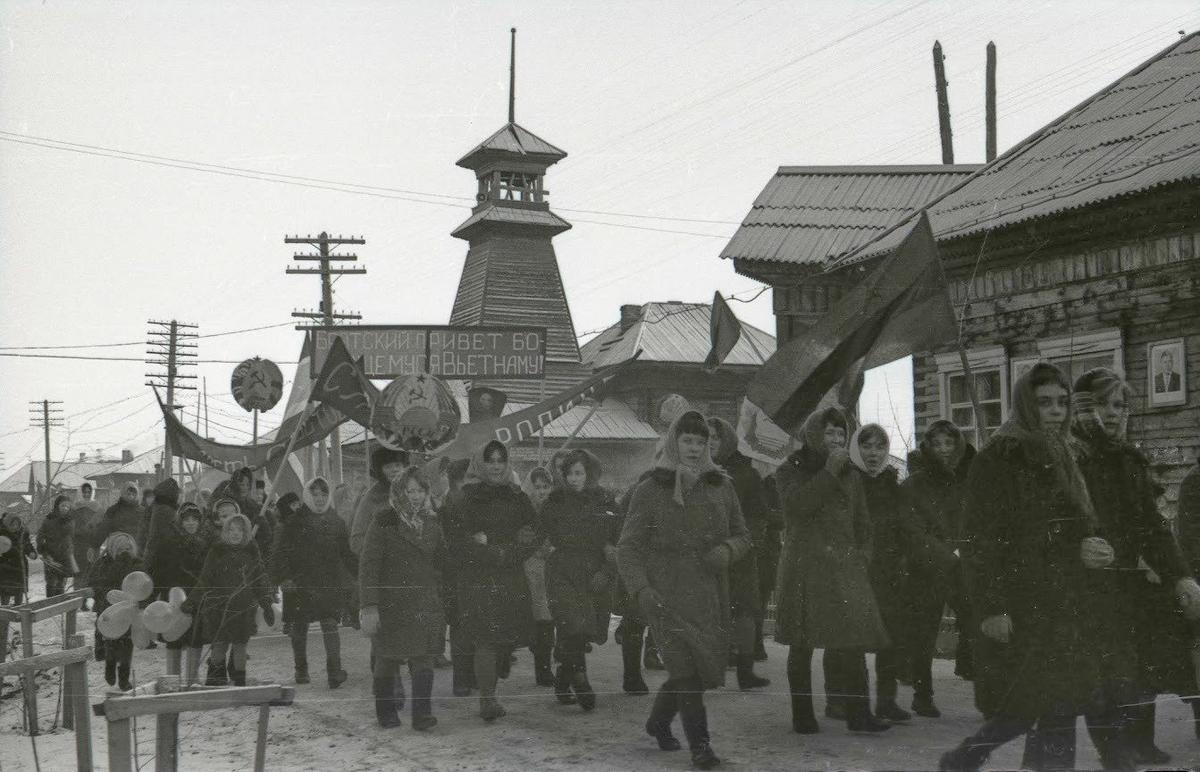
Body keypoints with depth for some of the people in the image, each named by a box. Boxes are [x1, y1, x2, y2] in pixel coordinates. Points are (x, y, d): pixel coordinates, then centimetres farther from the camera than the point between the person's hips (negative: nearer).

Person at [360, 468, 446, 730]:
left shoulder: (431, 523, 10)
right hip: (390, 604, -4)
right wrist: (369, 607, -17)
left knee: (424, 659, -5)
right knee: (387, 660, 5)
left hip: (425, 603, 4)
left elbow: (442, 559, 23)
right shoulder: (383, 522, -6)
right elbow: (368, 565, -11)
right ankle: (386, 712, 20)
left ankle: (422, 714, -4)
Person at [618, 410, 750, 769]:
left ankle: (658, 722, 34)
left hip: (711, 597, 4)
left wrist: (727, 551, -8)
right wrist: (641, 589, -16)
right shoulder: (650, 491, -1)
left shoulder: (720, 487, 10)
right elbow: (628, 547, -1)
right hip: (667, 596, -4)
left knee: (703, 667, 9)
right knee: (686, 668, -13)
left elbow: (742, 536, 16)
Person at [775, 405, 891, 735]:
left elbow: (862, 520, 24)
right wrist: (829, 472, -17)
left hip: (844, 565, 4)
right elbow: (796, 504, -16)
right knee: (803, 643, -2)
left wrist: (862, 553, 8)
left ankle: (858, 712, -3)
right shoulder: (793, 469, 4)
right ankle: (803, 715, 3)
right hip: (805, 565, -4)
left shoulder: (850, 475, 19)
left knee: (852, 638, -5)